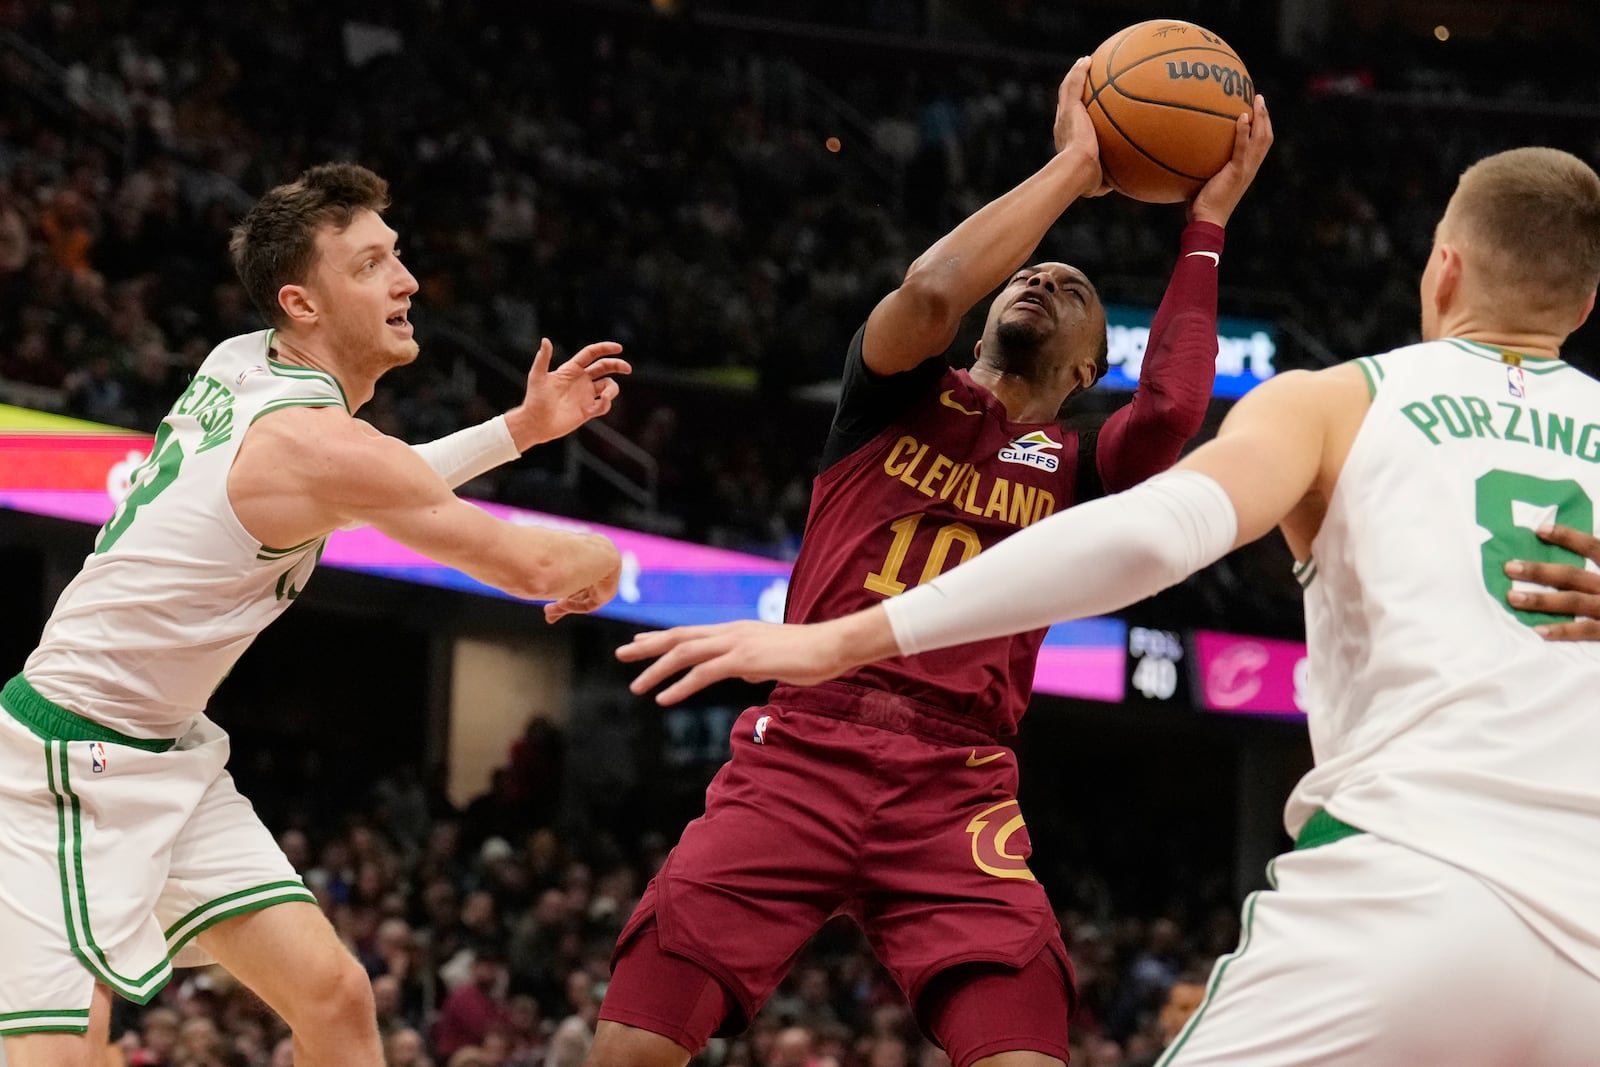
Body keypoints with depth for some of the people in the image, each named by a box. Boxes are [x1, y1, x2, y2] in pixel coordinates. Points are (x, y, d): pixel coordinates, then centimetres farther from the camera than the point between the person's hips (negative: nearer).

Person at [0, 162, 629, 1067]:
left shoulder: (241, 363, 3)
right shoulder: (312, 437, -22)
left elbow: (371, 493, 26)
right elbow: (531, 565, -13)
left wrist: (520, 429, 19)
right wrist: (600, 560, 9)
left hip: (172, 752, 10)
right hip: (76, 763, -10)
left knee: (334, 994, 6)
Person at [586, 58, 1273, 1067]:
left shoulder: (1073, 471, 16)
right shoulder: (898, 396, 14)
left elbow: (1170, 412, -7)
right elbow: (930, 293, -10)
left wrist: (1206, 226, 1)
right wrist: (1072, 166, -1)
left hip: (958, 786, 1)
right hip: (800, 754, -1)